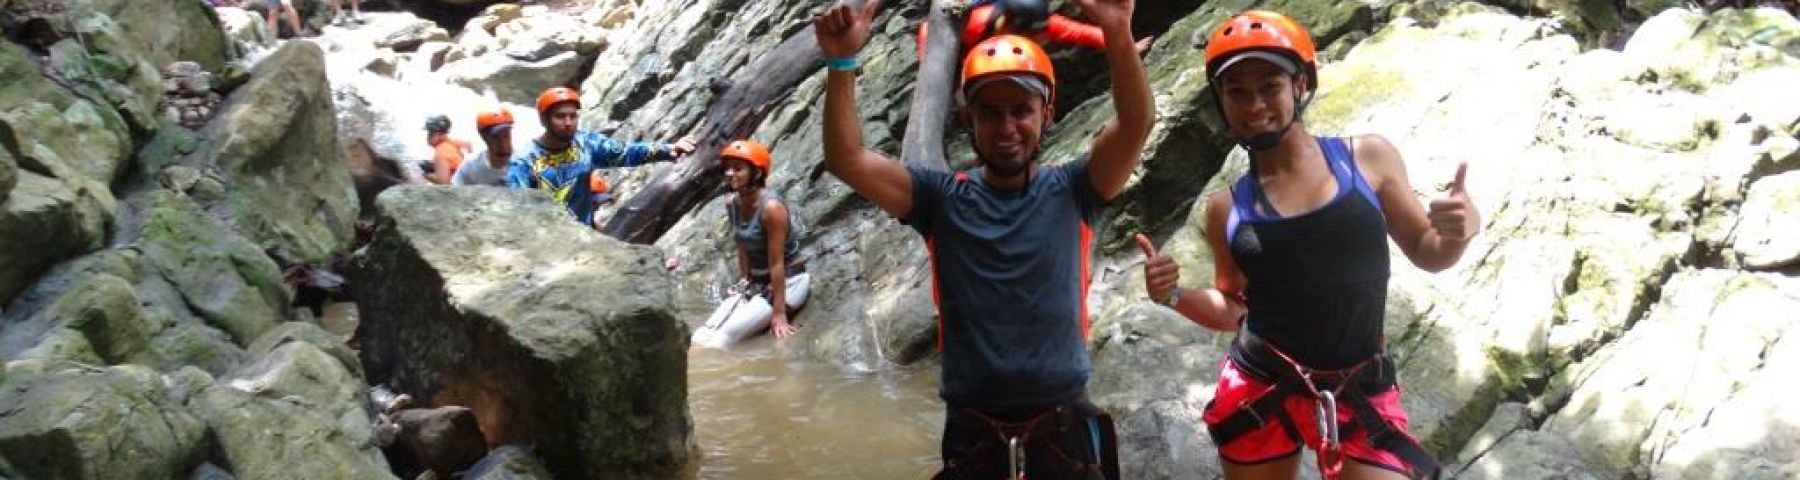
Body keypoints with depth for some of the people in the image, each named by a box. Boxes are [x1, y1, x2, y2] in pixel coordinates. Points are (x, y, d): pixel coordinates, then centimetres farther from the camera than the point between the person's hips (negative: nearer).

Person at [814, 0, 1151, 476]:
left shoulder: (1070, 191, -1)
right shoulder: (942, 197, 0)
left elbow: (1136, 123, -16)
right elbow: (846, 159, -9)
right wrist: (842, 64, -23)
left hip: (1064, 426, 0)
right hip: (972, 429, 1)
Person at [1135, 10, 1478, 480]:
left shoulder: (1370, 157, -2)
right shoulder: (1225, 207, 1)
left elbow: (1426, 253, 8)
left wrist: (1459, 233, -13)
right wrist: (1174, 296, -6)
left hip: (1361, 391, -1)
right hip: (1258, 391, 2)